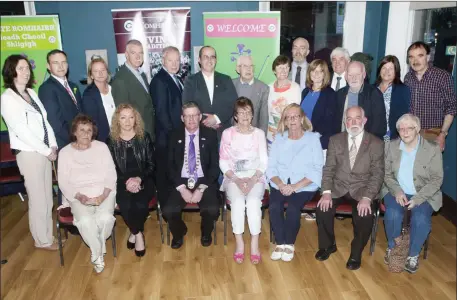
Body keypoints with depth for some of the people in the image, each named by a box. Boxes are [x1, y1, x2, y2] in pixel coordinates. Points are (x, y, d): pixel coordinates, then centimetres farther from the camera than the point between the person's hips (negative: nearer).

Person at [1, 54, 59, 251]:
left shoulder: (31, 92, 8)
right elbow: (21, 131, -16)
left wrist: (53, 146, -1)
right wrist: (47, 151, -13)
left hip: (44, 151, 7)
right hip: (29, 153, -6)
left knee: (47, 198, 14)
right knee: (38, 199, 4)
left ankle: (48, 234, 29)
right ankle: (43, 240, 20)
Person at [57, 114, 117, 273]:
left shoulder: (101, 147, 3)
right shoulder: (65, 152, 3)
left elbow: (111, 175, 0)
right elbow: (63, 182, -1)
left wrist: (103, 196, -14)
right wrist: (79, 196, -17)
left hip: (103, 193, 0)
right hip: (79, 196, 0)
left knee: (105, 218, -29)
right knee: (85, 221, -30)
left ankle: (97, 248, 2)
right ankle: (98, 252, -4)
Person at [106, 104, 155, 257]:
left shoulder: (144, 137, 2)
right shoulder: (111, 140, 3)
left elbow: (151, 164, 2)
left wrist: (139, 179, -15)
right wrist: (126, 181, -16)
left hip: (143, 180, 0)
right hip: (122, 182, 0)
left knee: (141, 204, -28)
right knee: (125, 205, -28)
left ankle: (134, 232, 2)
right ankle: (138, 233, 1)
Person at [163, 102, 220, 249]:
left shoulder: (210, 135, 2)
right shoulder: (174, 136, 6)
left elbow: (215, 165, -2)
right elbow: (170, 166, 2)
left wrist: (202, 188, -14)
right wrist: (182, 188, -12)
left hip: (204, 181, -1)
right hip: (181, 182, 1)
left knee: (212, 209, -27)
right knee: (168, 210, -23)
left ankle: (206, 234, 9)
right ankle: (179, 233, 12)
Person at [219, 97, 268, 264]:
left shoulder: (259, 134, 5)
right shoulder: (227, 134, 3)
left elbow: (264, 162, 1)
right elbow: (223, 162, 1)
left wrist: (252, 180, -15)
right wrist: (236, 180, -14)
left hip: (255, 177, 0)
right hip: (233, 177, 0)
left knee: (253, 201, -30)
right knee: (237, 201, -30)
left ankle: (255, 244, -20)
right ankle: (239, 243, -19)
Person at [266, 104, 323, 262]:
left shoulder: (313, 138, 2)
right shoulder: (279, 138, 10)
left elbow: (317, 170, -6)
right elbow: (271, 167, 5)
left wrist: (295, 186, -16)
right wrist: (280, 184, -15)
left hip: (305, 187, -2)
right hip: (280, 185, 3)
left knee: (292, 208, -28)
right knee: (274, 206, -25)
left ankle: (289, 244, -5)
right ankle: (280, 243, -6)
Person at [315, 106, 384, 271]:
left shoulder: (376, 144, -2)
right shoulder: (335, 140, 4)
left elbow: (377, 174, -8)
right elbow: (328, 168, 1)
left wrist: (367, 198, -23)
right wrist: (326, 192, -15)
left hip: (362, 189, -2)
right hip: (338, 187, 2)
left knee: (365, 214, -29)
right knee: (323, 208, -23)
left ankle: (356, 253, -2)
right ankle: (327, 245, 4)